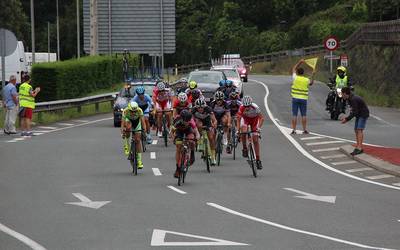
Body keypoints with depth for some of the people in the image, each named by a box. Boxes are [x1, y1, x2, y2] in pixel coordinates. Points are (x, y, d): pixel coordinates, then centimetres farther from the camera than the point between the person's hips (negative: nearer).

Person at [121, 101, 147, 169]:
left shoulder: (139, 110, -32)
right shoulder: (125, 111, -33)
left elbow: (142, 120, -36)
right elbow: (123, 122, -36)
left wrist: (144, 130, -48)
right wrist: (122, 132, -47)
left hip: (137, 122, 0)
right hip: (129, 120, 0)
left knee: (138, 140, -9)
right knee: (128, 127, -38)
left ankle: (139, 160, -3)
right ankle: (126, 145, -18)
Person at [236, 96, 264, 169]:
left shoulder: (255, 108, -35)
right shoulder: (241, 108, -32)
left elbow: (261, 118, -28)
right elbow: (238, 119, -26)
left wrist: (259, 127, -42)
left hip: (254, 119, 0)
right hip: (245, 118, 0)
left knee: (255, 140, -5)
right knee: (243, 131, -33)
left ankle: (258, 160, 1)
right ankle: (244, 149, -12)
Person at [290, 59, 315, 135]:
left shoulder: (295, 78, -5)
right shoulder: (306, 80, -1)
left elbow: (293, 69, 12)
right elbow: (311, 83, 23)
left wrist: (299, 62, 14)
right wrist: (313, 75, 25)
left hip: (295, 98, -1)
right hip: (303, 99, 1)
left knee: (294, 115, -1)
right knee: (304, 115, 7)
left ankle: (293, 130, -4)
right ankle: (304, 129, 9)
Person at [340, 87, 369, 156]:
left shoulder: (354, 99, -23)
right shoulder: (350, 99, 8)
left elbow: (354, 112, -24)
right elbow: (353, 111, 14)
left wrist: (347, 119, -20)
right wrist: (346, 118, 3)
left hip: (364, 114, -10)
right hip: (358, 115, 10)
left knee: (359, 130, -17)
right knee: (356, 130, 6)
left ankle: (359, 148, -23)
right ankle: (358, 147, 8)